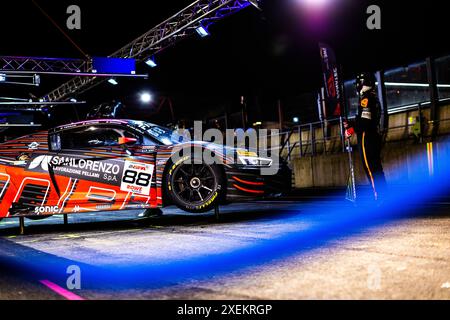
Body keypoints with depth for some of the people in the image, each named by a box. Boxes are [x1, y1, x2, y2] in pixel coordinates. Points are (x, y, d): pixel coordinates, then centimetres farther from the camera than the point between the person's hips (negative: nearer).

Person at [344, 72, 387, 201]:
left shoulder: (366, 98, -10)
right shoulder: (374, 98, 20)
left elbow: (365, 120, -20)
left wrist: (352, 129, -9)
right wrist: (351, 125, 17)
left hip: (366, 137, -10)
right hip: (375, 136, 10)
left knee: (370, 167, -11)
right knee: (376, 167, 11)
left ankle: (379, 196, -14)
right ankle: (383, 194, 12)